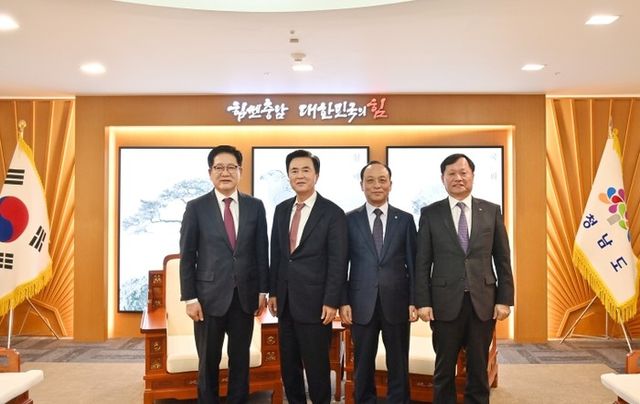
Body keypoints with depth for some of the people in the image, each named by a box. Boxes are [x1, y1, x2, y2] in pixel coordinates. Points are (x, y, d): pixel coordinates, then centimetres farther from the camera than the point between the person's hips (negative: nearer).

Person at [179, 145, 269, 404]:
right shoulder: (196, 208, -2)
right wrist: (190, 298, -7)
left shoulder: (255, 206, 4)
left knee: (240, 358, 12)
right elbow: (187, 256, -3)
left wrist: (262, 291, 3)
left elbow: (262, 252, 6)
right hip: (210, 295, -2)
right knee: (208, 361, 11)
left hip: (245, 295, 2)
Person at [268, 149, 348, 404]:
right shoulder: (281, 210, 9)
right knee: (288, 362, 15)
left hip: (314, 301, -5)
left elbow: (338, 262, -10)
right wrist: (273, 292, 9)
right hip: (285, 300, 5)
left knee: (316, 364, 6)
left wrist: (331, 302, -14)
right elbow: (276, 254, 12)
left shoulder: (332, 213, -8)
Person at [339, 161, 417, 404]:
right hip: (362, 304, 0)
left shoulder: (405, 219, 5)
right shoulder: (350, 220, 3)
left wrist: (414, 301, -1)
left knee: (398, 365, 10)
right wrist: (343, 302, -4)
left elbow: (413, 263, 4)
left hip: (396, 303, 0)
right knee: (363, 365, 11)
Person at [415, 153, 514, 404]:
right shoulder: (430, 213, 2)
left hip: (483, 302, 1)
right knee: (444, 369, 10)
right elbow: (422, 262, 0)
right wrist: (423, 301, -6)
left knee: (479, 368, 12)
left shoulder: (491, 211, 6)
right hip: (446, 302, -1)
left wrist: (505, 299, 0)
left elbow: (503, 260, 6)